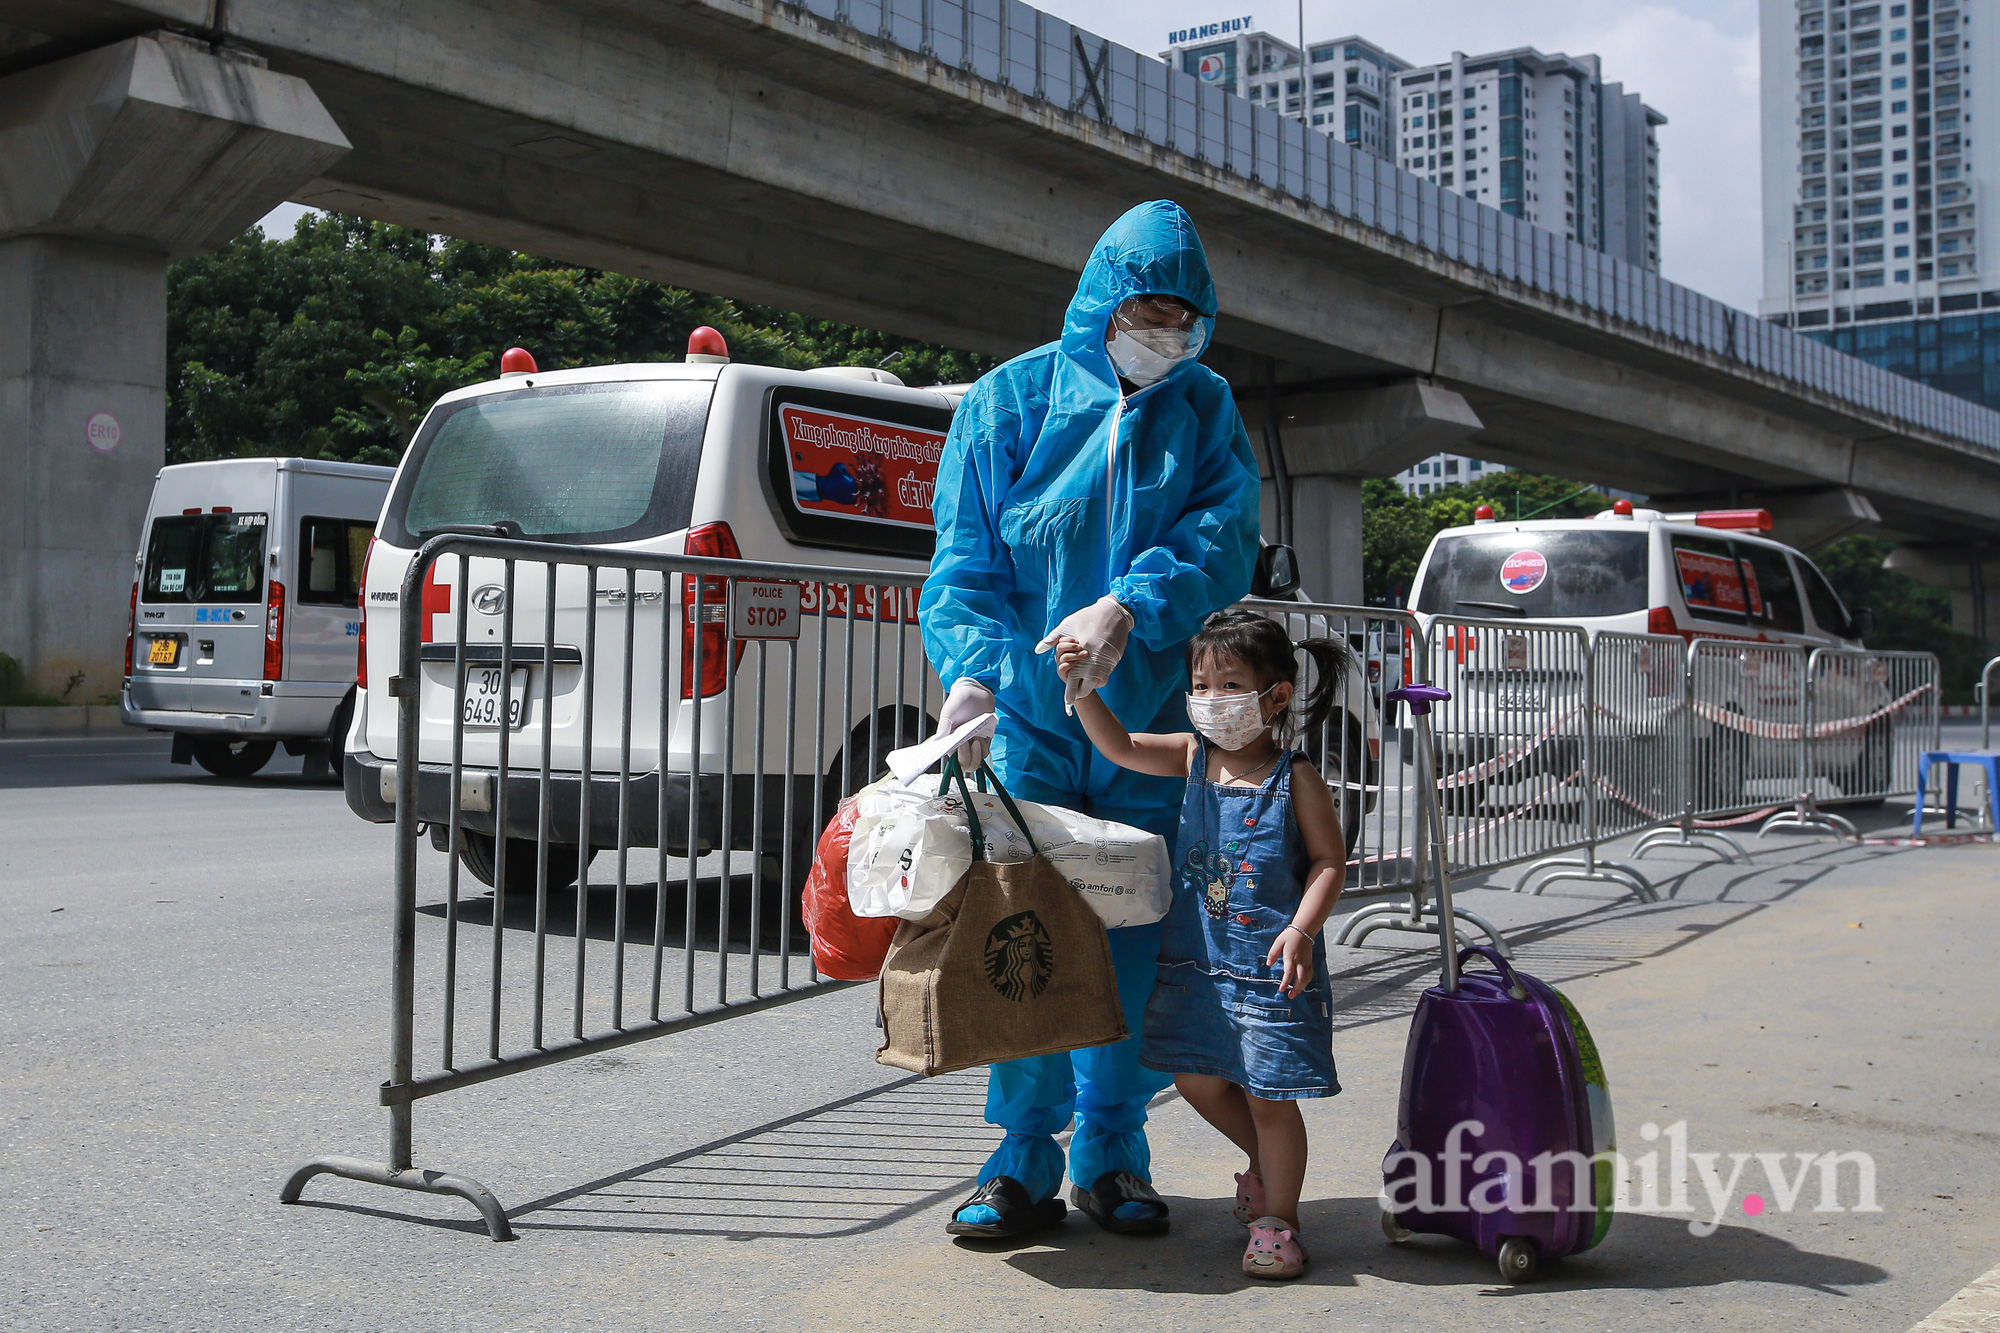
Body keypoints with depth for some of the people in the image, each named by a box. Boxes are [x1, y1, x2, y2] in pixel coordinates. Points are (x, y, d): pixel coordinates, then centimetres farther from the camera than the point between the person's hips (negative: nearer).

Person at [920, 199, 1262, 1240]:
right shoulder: (1009, 401, 1)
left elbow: (1222, 538, -6)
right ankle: (1026, 1155, 10)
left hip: (1152, 719, 2)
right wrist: (971, 672, -21)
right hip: (1029, 716, -2)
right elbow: (963, 564, -3)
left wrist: (1128, 609, -24)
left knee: (1135, 934, 5)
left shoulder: (1206, 410, 8)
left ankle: (1111, 1153, 19)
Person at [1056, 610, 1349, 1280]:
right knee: (1198, 1079, 14)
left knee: (1269, 1094, 2)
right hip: (1198, 957, 5)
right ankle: (1266, 1163, 40)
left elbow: (1329, 861, -8)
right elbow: (1119, 748, -2)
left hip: (1272, 962, -5)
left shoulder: (1295, 779, -8)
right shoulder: (1193, 758, 4)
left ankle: (1278, 1221, 19)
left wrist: (1301, 930, -20)